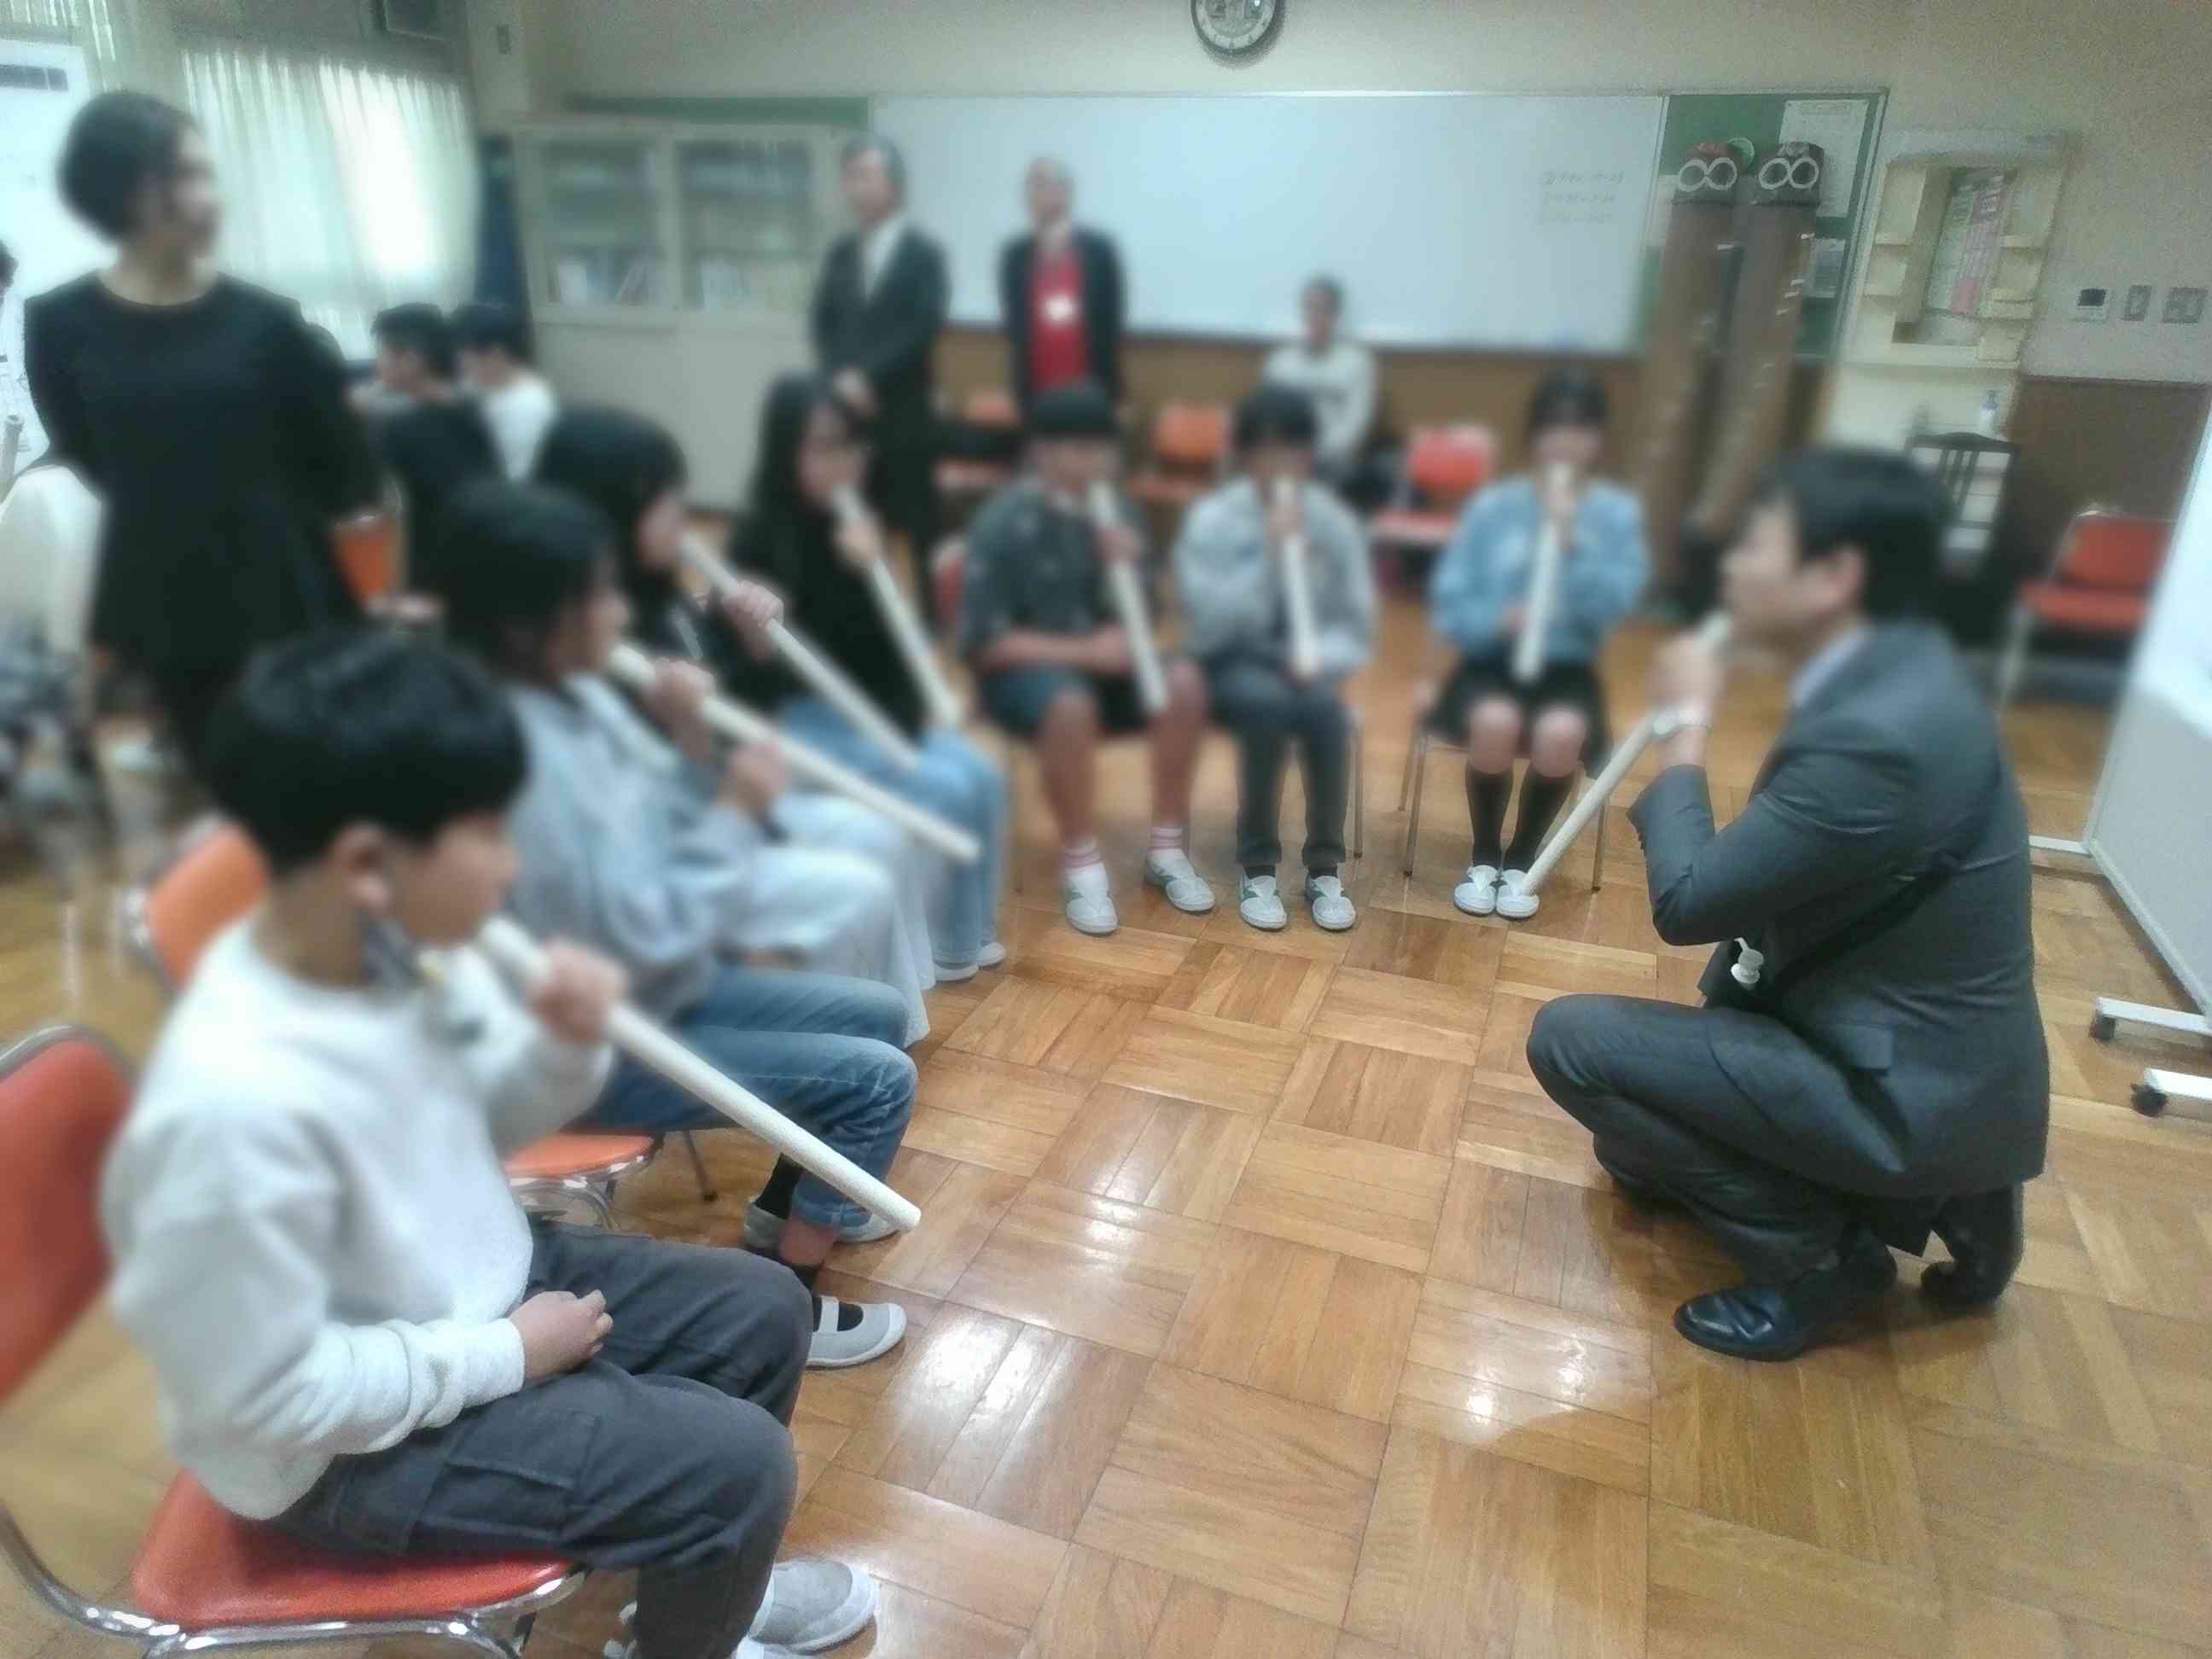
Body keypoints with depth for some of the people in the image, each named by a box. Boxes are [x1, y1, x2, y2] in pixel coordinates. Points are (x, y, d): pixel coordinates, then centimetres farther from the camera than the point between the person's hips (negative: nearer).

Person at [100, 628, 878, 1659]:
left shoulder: (402, 949, -12)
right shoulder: (235, 1103, -36)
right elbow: (264, 1396, -26)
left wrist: (566, 1046, -16)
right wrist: (503, 1357, -17)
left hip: (474, 1283, 8)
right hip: (344, 1445, -8)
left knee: (762, 1312, 11)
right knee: (736, 1465, -14)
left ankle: (703, 1568, 36)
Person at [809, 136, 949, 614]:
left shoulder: (924, 253, -3)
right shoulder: (839, 252, 13)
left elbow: (922, 328, -13)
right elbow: (821, 322, 8)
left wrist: (868, 376, -18)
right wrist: (840, 380, -10)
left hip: (903, 413, -5)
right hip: (848, 411, 5)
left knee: (918, 522, 0)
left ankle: (933, 613, 10)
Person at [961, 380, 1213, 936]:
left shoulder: (1118, 510, 1)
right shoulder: (1003, 524, -15)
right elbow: (984, 642, -18)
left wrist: (1127, 570, -16)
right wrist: (1083, 651, -25)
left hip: (1100, 660, 5)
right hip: (1022, 668, -5)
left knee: (1183, 682, -22)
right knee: (1072, 703, -38)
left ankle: (1167, 848, -7)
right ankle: (1081, 864, -17)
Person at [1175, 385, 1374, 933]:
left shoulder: (1333, 521, -3)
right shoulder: (1210, 521, -10)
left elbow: (1358, 629, 0)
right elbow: (1208, 626, -19)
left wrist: (1320, 660, -22)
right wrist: (1268, 555, -26)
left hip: (1304, 663, 2)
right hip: (1233, 663, -2)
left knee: (1324, 708, -31)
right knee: (1267, 703, -34)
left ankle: (1324, 866, -14)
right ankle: (1257, 866, -17)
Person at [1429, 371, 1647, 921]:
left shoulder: (1618, 513, 0)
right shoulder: (1493, 506, -1)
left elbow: (1613, 608, -10)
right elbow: (1446, 605, -3)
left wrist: (1571, 544, -21)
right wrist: (1501, 617, -22)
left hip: (1567, 666, 1)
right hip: (1492, 659, 0)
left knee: (1561, 732, -32)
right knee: (1495, 720, -34)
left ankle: (1521, 859, -4)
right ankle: (1483, 857, -6)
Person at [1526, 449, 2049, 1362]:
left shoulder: (1877, 732, -31)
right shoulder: (1890, 670, 0)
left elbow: (1685, 903, -24)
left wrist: (1686, 725, -15)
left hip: (1913, 1090, -9)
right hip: (1912, 1048, 9)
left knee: (1569, 1039, -14)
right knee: (1632, 1152, 21)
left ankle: (1815, 1250, -1)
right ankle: (1922, 1194, 17)